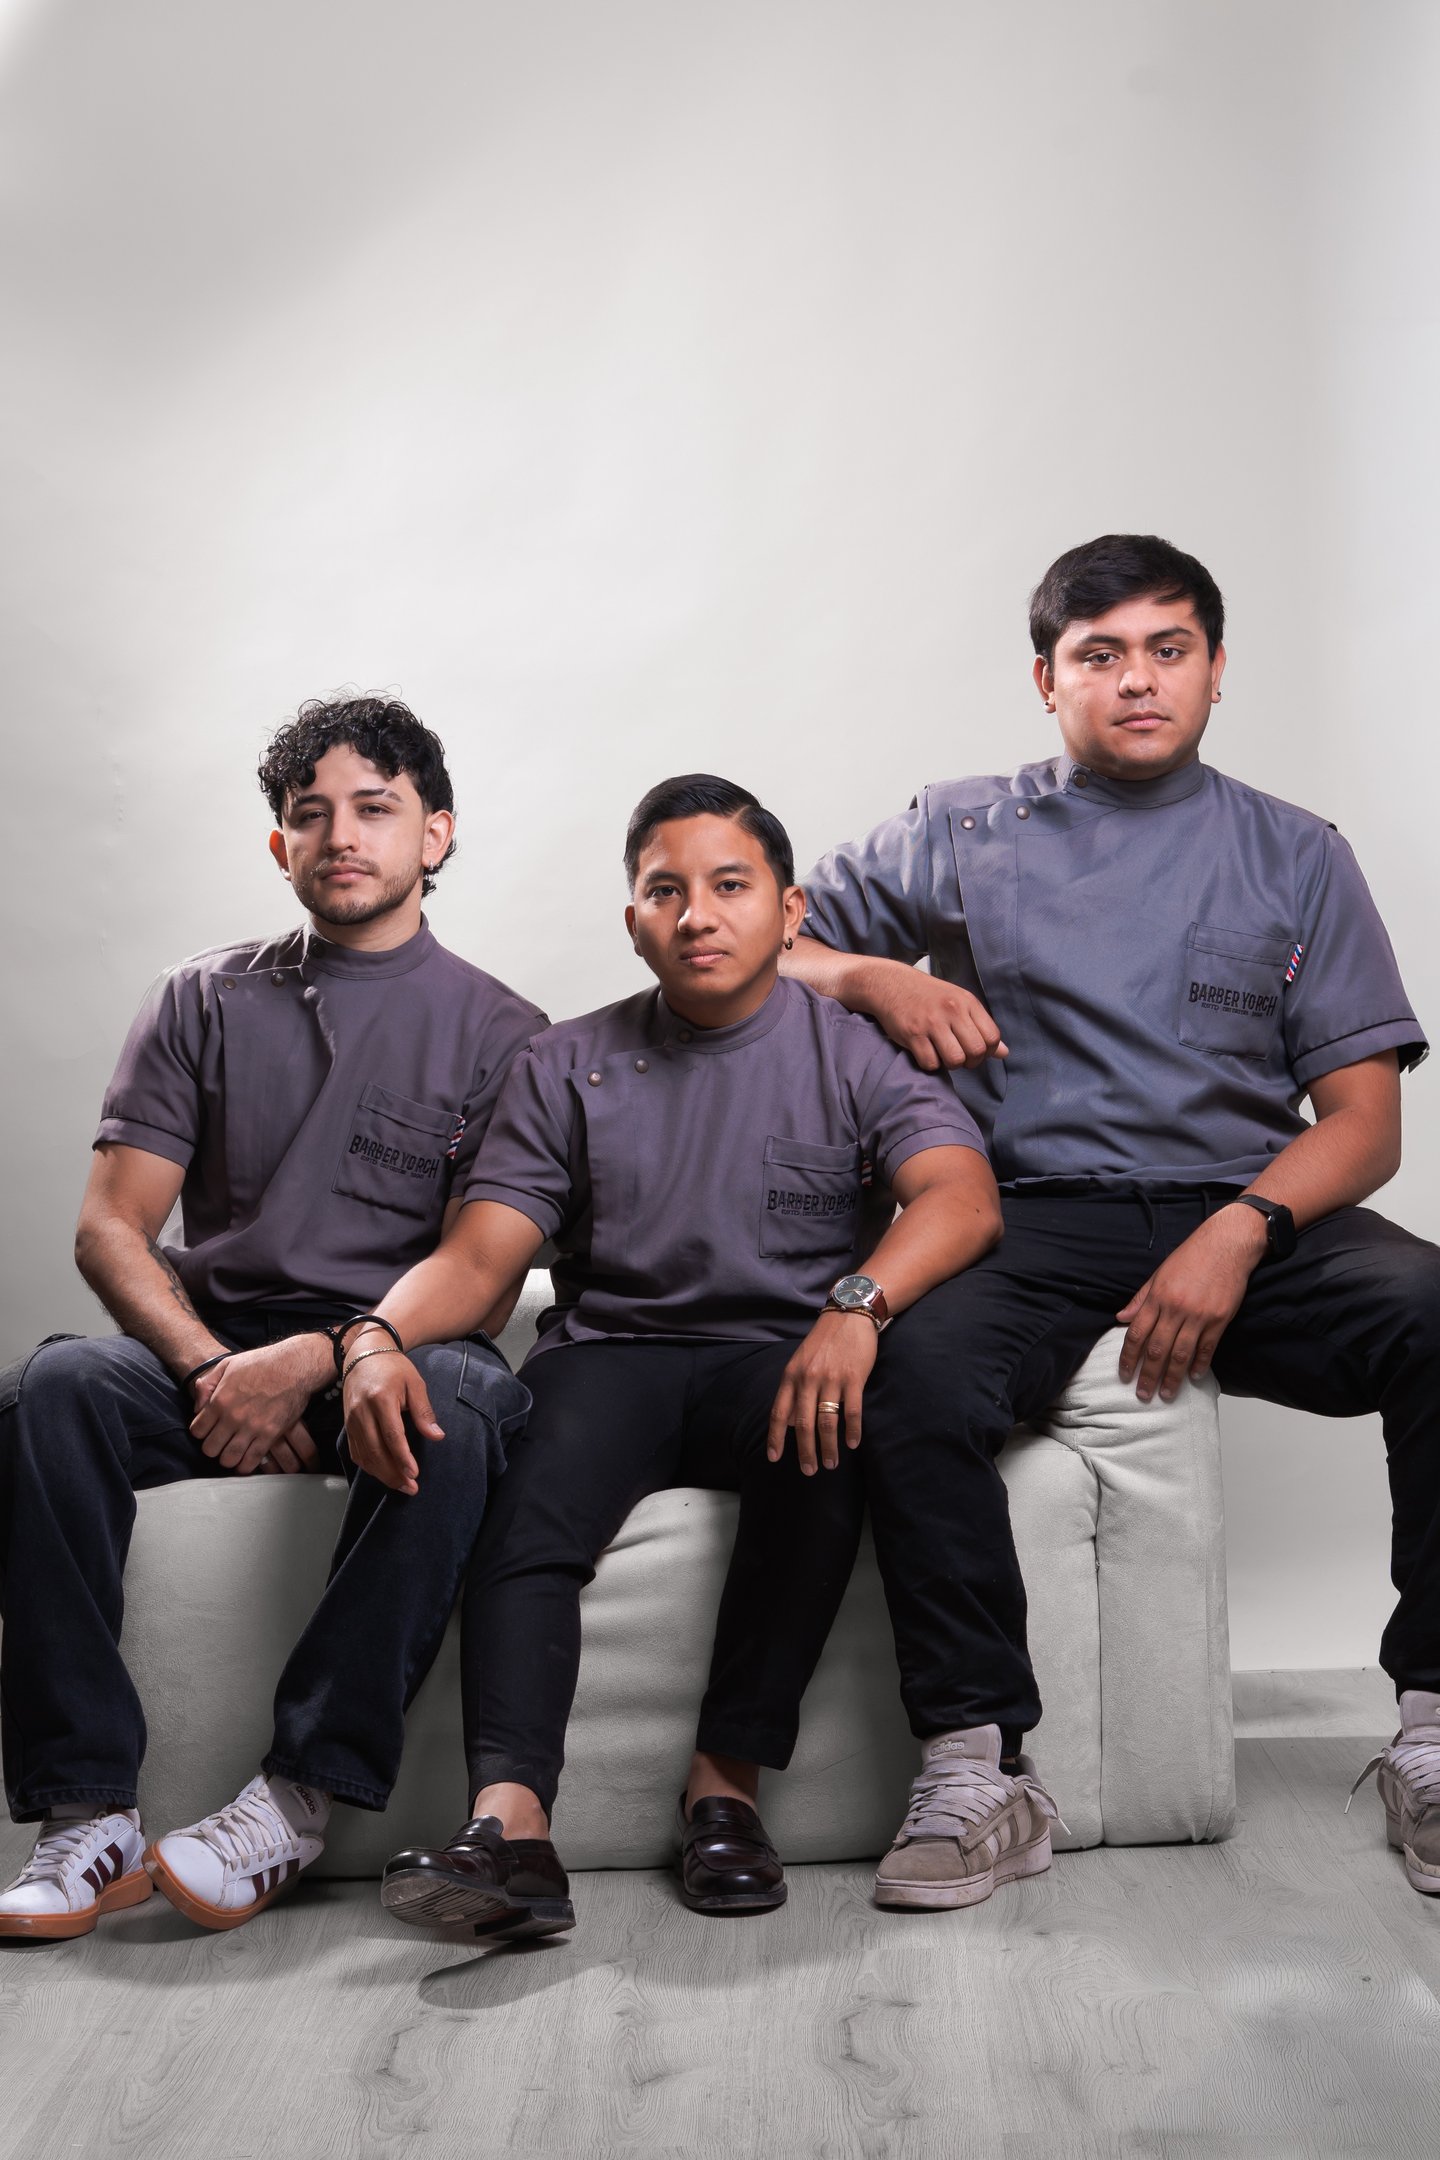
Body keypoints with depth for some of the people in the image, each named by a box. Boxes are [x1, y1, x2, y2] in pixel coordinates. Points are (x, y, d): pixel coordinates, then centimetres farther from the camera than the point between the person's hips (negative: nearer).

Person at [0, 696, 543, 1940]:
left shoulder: (497, 1032, 9)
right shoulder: (206, 1004, 15)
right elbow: (111, 1228, 6)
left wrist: (321, 1357, -18)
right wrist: (213, 1370, -13)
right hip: (214, 1340, 2)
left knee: (459, 1413, -36)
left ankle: (297, 1805, -33)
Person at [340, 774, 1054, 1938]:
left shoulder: (854, 1050, 7)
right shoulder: (568, 1069, 13)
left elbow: (962, 1196, -11)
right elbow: (479, 1253, 4)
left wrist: (857, 1302, -32)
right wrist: (382, 1335, -19)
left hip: (786, 1358, -1)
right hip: (615, 1360, 2)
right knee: (534, 1465, -31)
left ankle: (730, 1776, -28)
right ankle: (511, 1815, -45)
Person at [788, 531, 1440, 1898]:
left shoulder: (1295, 857, 15)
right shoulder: (959, 835, 16)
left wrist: (1241, 1233, -12)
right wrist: (876, 979, -1)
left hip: (1247, 1215, 1)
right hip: (1032, 1219, -1)